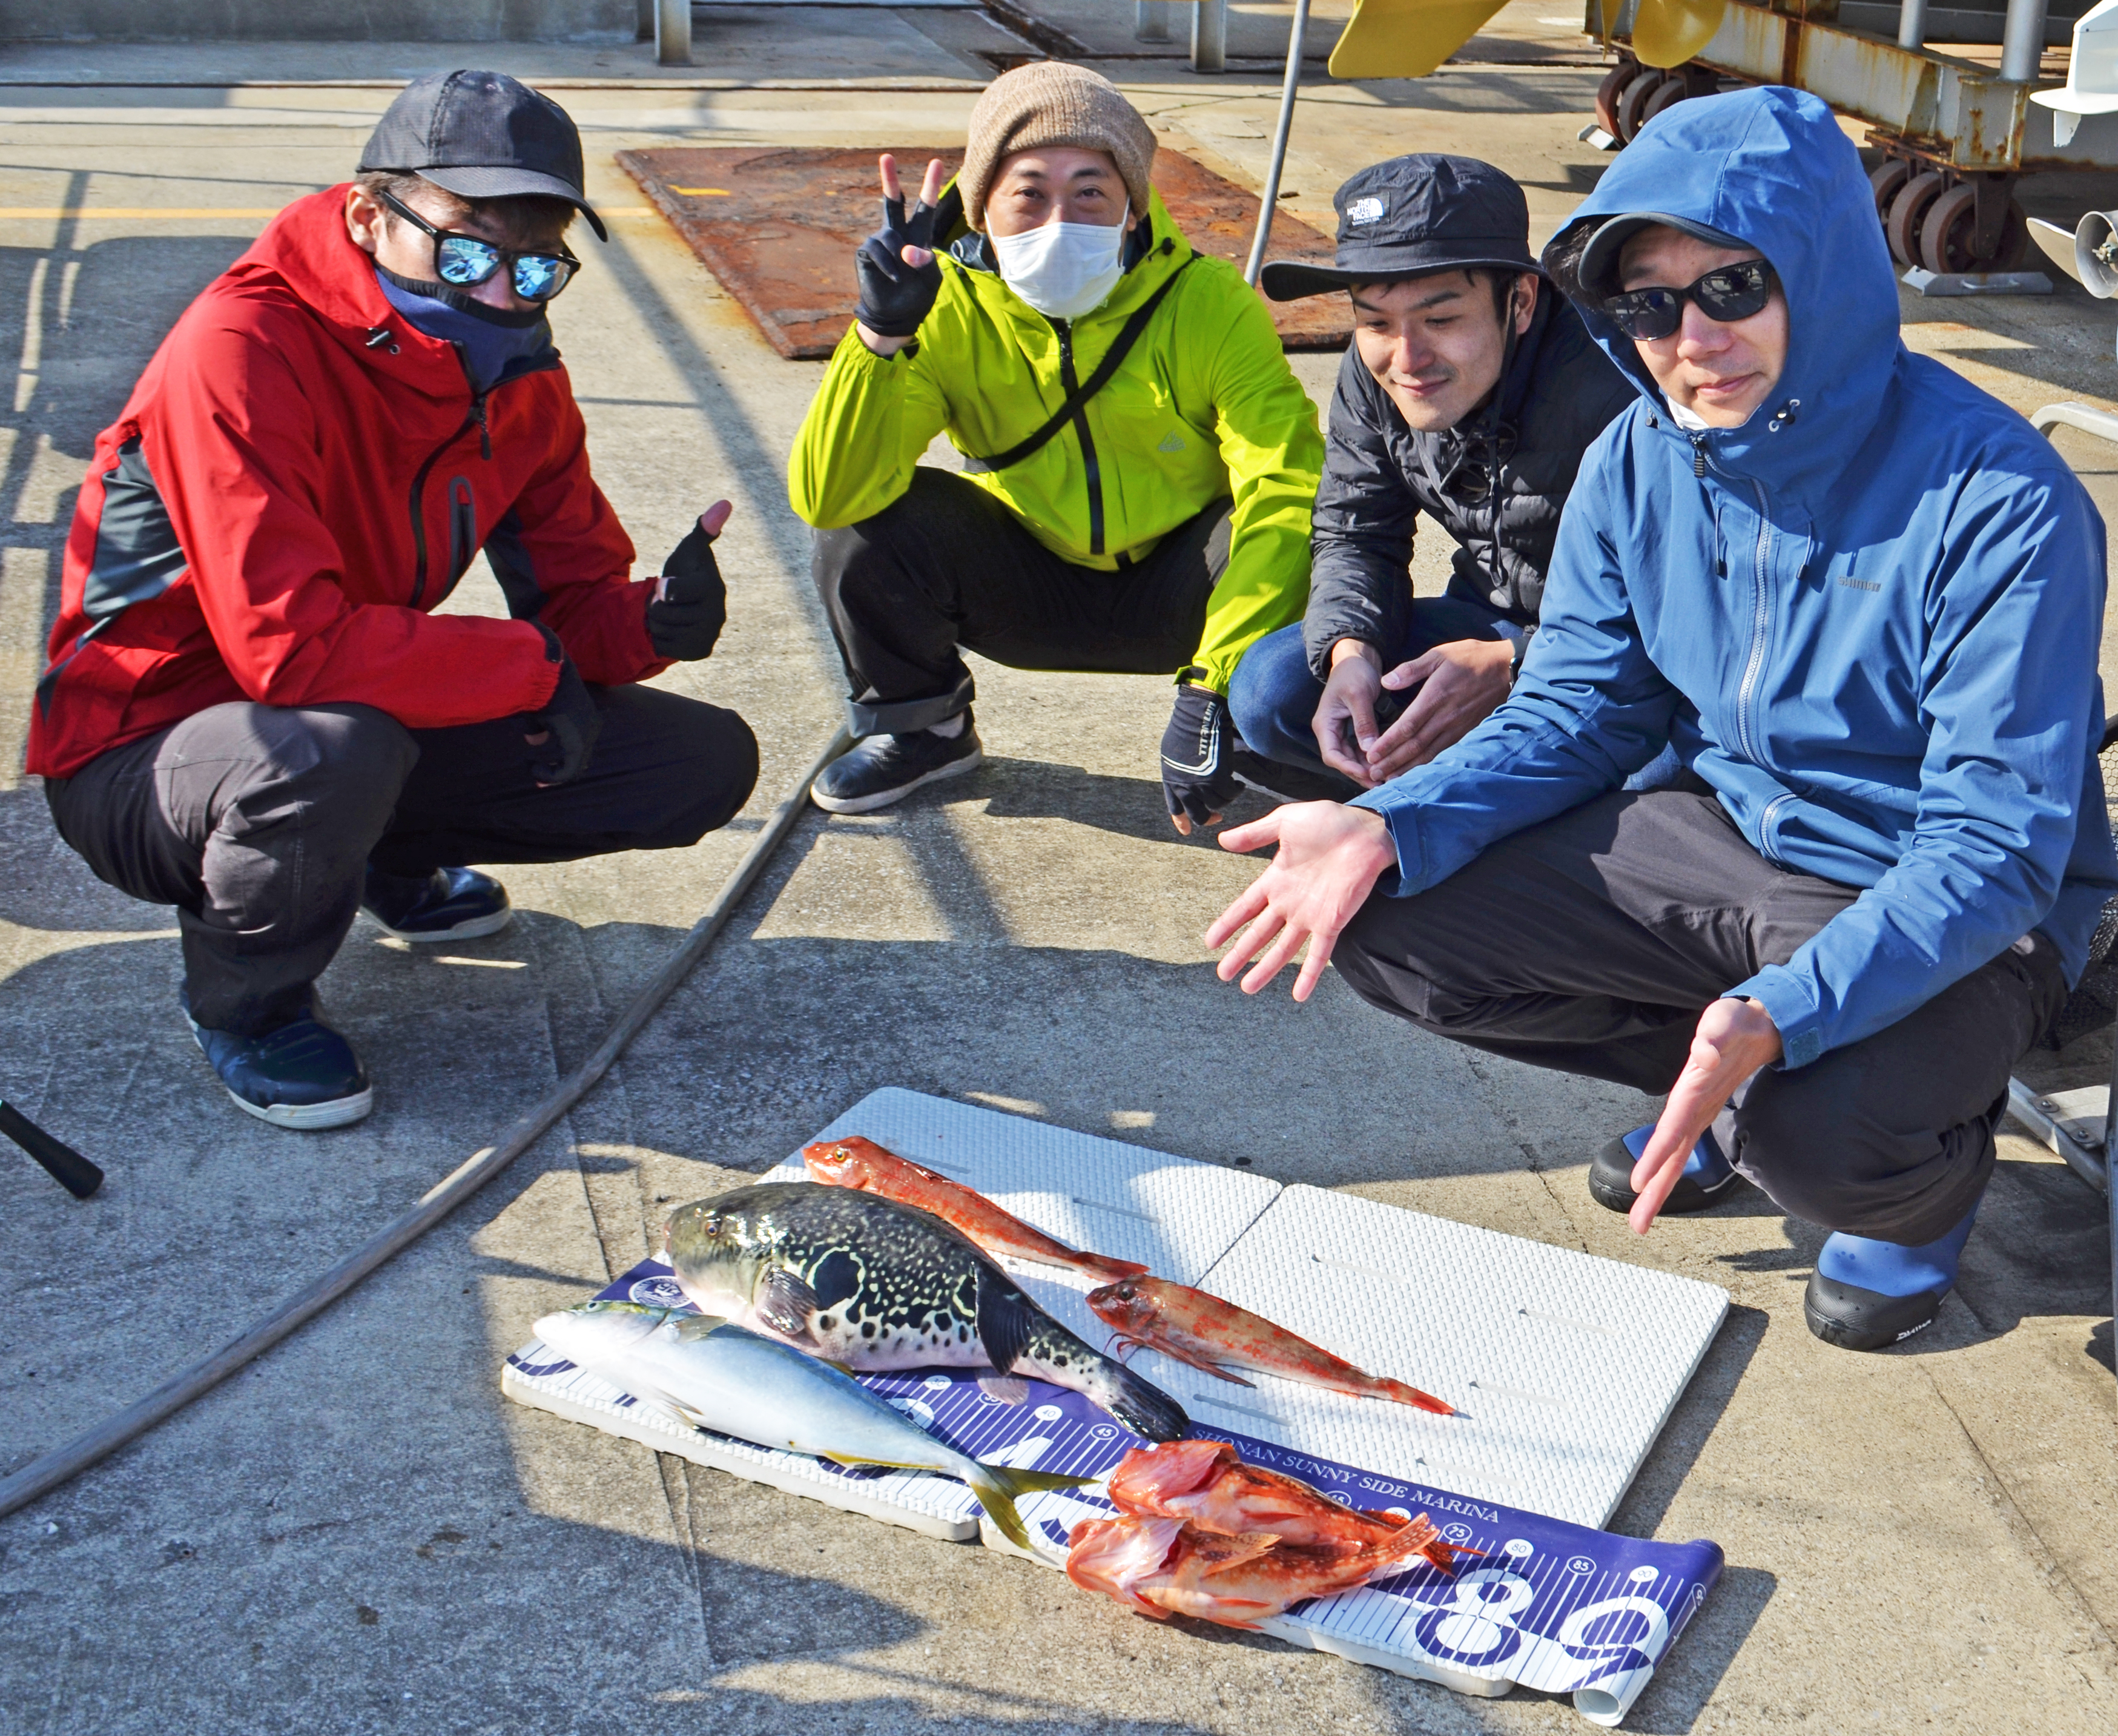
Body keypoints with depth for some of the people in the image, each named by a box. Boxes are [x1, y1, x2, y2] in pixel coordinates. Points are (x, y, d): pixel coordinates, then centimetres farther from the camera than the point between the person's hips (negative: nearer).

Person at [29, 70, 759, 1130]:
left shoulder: (519, 378, -2)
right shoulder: (240, 352, -26)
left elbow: (575, 598, 1)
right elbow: (288, 644, -35)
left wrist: (652, 624, -24)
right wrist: (530, 666, -25)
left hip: (379, 728, 7)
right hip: (144, 755, -6)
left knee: (707, 763, -3)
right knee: (333, 747, -43)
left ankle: (395, 860, 18)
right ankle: (241, 1002, -8)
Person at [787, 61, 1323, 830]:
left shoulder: (1209, 303, -21)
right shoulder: (949, 308, -16)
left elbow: (1288, 490, -30)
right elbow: (824, 497, -25)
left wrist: (1214, 688, -40)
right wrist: (882, 334, -40)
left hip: (1174, 594, -2)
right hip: (1030, 588, 2)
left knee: (1298, 536, -32)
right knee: (867, 520, -24)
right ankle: (921, 728, 6)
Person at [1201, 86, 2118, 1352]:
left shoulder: (1998, 501, -25)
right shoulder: (1638, 463, -7)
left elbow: (1998, 852, -26)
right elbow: (1579, 713, 1)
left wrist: (1780, 1012, -42)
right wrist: (1389, 827, -18)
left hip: (1949, 908, -5)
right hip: (1726, 833, 6)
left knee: (1819, 1132, -36)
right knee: (1396, 932, -10)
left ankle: (1932, 1171, 5)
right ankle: (1723, 1091, 9)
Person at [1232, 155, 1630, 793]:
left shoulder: (1611, 386, -31)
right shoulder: (1373, 374, -9)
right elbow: (1355, 536, 2)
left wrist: (1511, 669, -37)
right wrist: (1352, 652, -20)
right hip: (1491, 621, 6)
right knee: (1268, 692, -11)